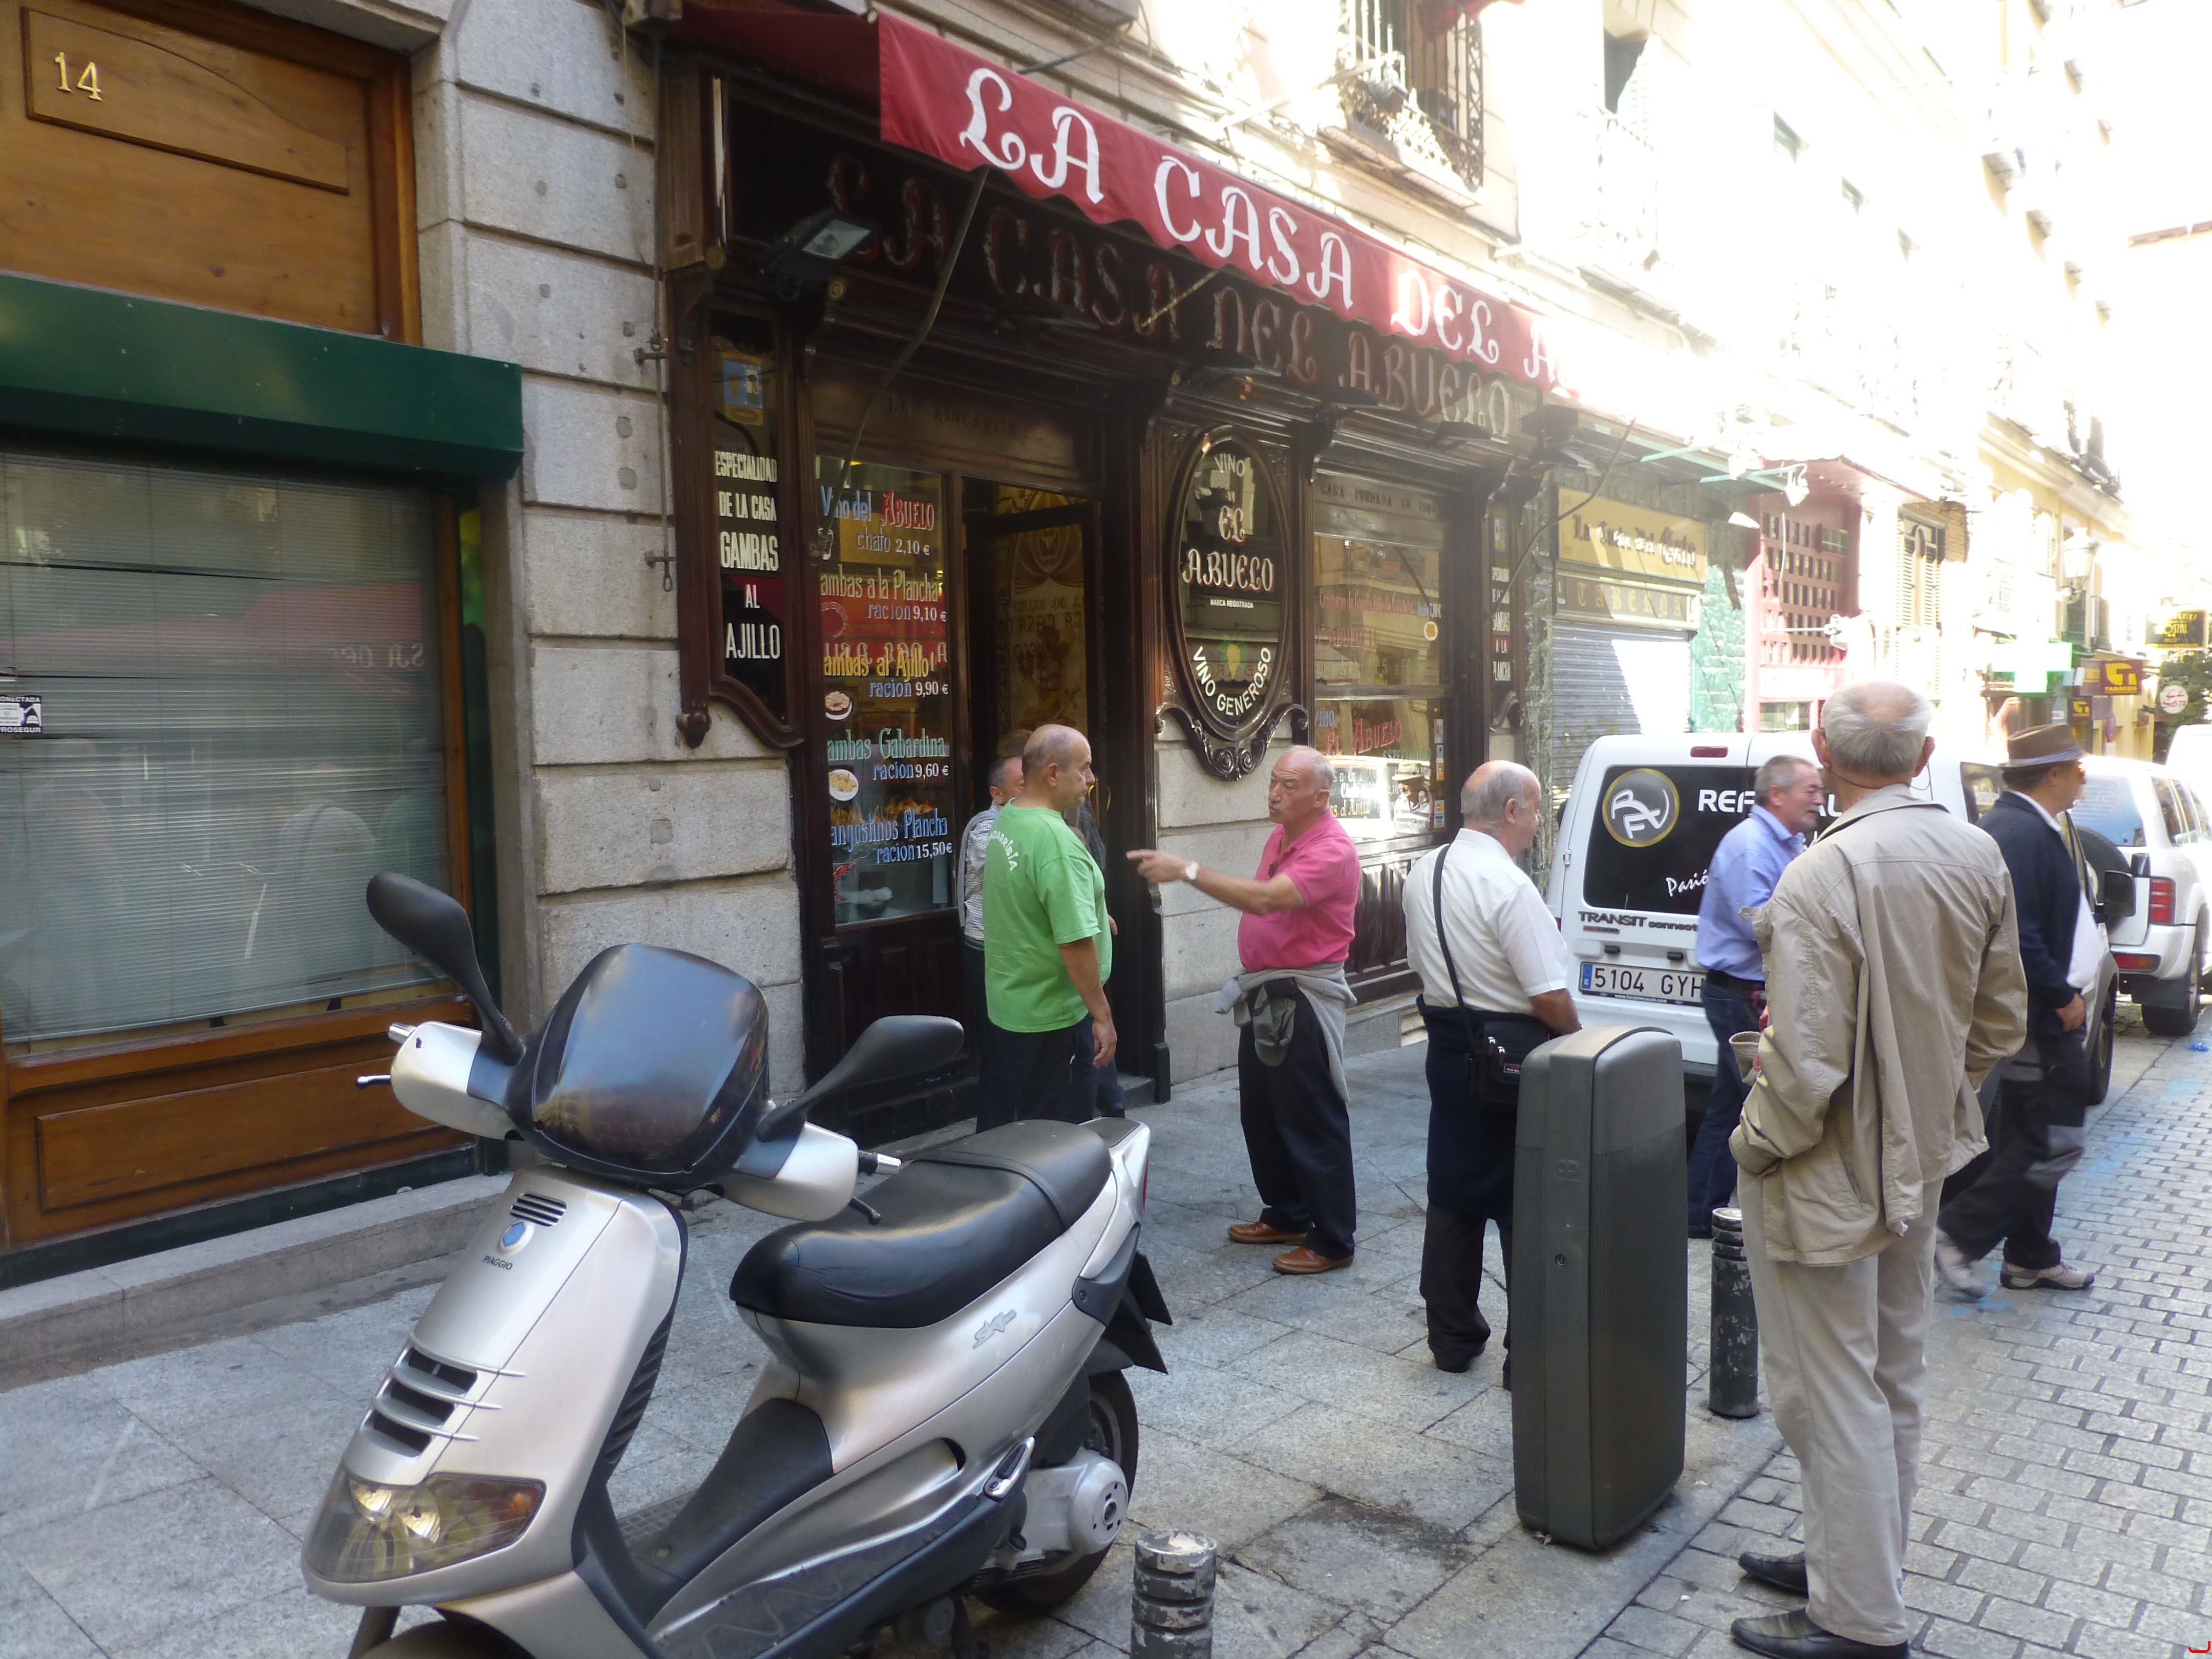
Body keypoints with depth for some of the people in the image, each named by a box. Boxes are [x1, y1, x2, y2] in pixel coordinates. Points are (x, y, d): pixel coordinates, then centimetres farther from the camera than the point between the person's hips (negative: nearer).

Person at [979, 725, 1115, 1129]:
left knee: (1001, 1136, 18)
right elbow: (1076, 943, -26)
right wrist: (1102, 1015, -18)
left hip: (1004, 1007, 9)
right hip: (1052, 1020, -9)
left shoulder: (1004, 822, 4)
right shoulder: (1056, 841, -24)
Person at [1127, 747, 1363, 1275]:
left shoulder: (1332, 850, -20)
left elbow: (1266, 898, -33)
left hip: (1305, 998, -10)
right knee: (1259, 1113, 17)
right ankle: (1286, 1216, 33)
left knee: (1312, 1123, -2)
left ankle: (1332, 1241, 10)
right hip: (1263, 993, 10)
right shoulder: (1279, 836, 11)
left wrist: (1187, 870, -35)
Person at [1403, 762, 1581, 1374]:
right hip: (1512, 1055, -7)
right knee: (1525, 1207, 4)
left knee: (1453, 1192, 16)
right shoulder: (1508, 885, -21)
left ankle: (1452, 1337, 28)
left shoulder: (1422, 872, 3)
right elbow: (1550, 996, -21)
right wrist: (1580, 1046, -3)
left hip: (1448, 1047, 8)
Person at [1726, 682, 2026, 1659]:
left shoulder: (1820, 879, -27)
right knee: (1893, 1378, 21)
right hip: (1922, 1159, 8)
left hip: (1830, 1174, -8)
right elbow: (2000, 1021, 7)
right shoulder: (1976, 856, -2)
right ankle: (1863, 1565, 39)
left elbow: (1804, 1064, -27)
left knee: (1831, 1396, 6)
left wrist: (1756, 1143, -10)